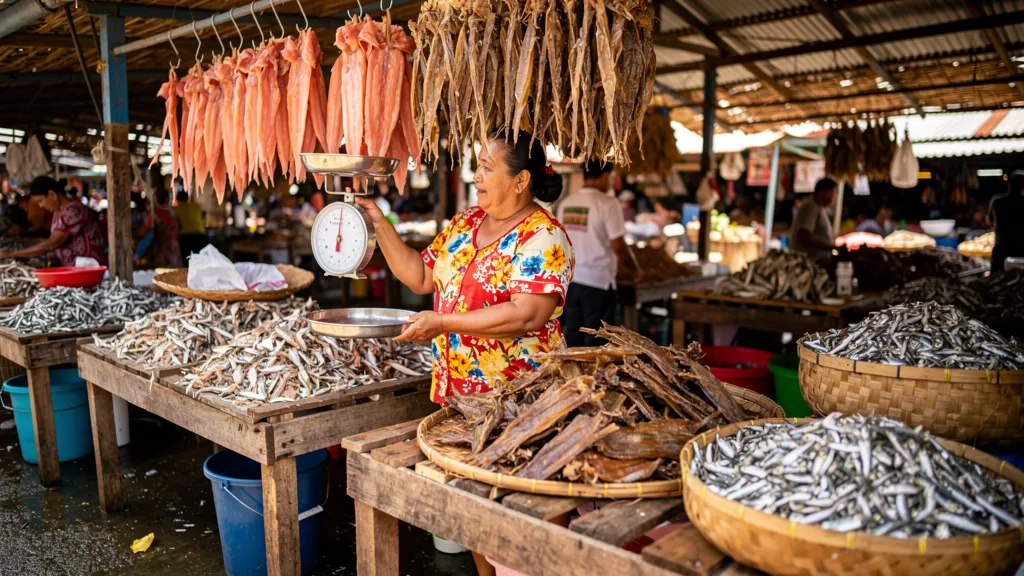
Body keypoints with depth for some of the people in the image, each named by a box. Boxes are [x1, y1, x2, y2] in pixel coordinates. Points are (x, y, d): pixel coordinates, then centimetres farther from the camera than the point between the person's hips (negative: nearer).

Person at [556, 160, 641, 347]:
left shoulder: (566, 203, 5)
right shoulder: (607, 204, -12)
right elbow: (618, 246, -13)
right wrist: (636, 269, 2)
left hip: (570, 278, 6)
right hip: (598, 281, -6)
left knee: (572, 335, 14)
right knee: (595, 339, 4)